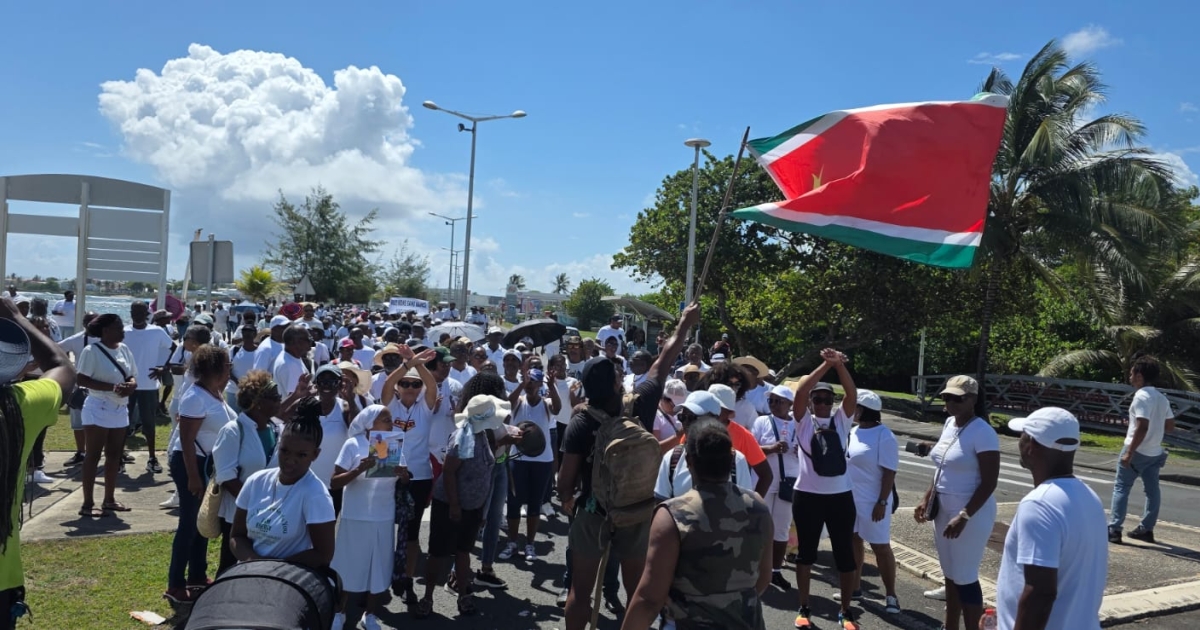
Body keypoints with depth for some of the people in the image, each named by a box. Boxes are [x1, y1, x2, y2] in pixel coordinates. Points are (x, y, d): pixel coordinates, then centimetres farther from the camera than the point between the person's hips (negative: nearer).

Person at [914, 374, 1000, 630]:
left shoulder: (982, 433, -18)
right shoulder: (949, 424, 7)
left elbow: (989, 483, -20)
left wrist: (963, 517, -24)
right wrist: (926, 499, 13)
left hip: (971, 514, -8)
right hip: (944, 510, 8)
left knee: (965, 578, -1)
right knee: (951, 575, 17)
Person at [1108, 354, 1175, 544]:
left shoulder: (1141, 396, -18)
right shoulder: (1161, 398, 9)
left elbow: (1142, 427, -24)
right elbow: (1170, 426, 13)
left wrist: (1129, 452, -22)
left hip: (1138, 451, -8)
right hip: (1155, 452, 8)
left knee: (1121, 488, -2)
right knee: (1152, 490, 13)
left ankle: (1114, 529, -4)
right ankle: (1146, 529, 20)